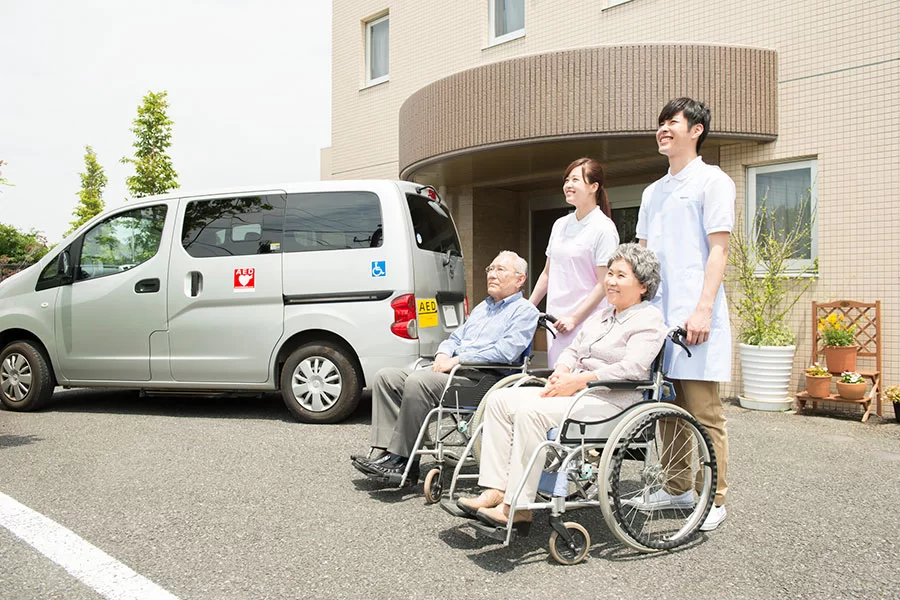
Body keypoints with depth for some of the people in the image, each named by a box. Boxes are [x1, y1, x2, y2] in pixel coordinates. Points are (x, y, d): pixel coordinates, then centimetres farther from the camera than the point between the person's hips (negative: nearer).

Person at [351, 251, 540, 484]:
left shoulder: (525, 311, 2)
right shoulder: (482, 307, 29)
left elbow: (506, 352, -14)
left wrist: (457, 360, -15)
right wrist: (443, 354, 3)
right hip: (451, 369, 9)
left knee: (417, 382, -32)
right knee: (386, 377, -7)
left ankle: (400, 459, -23)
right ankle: (382, 451, -12)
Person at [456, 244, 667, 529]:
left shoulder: (649, 319, -4)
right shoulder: (601, 315, 24)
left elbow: (632, 368, -17)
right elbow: (573, 350, 24)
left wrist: (577, 381, -19)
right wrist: (561, 372, 0)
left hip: (611, 399, -9)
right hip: (575, 391, 9)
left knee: (531, 412, -31)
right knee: (500, 399, -8)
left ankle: (517, 508, -24)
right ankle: (495, 491, -14)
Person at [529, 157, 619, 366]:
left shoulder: (603, 228, -7)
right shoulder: (560, 225, 14)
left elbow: (604, 284, -12)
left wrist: (574, 318, -15)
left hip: (585, 322, -6)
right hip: (555, 320, 7)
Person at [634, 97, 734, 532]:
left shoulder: (712, 180, 0)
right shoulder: (653, 191, 20)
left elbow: (718, 250, -8)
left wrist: (703, 308, -17)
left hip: (693, 316, -7)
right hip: (656, 315, 7)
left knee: (703, 411, -3)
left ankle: (714, 499, 8)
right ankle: (677, 488, 23)